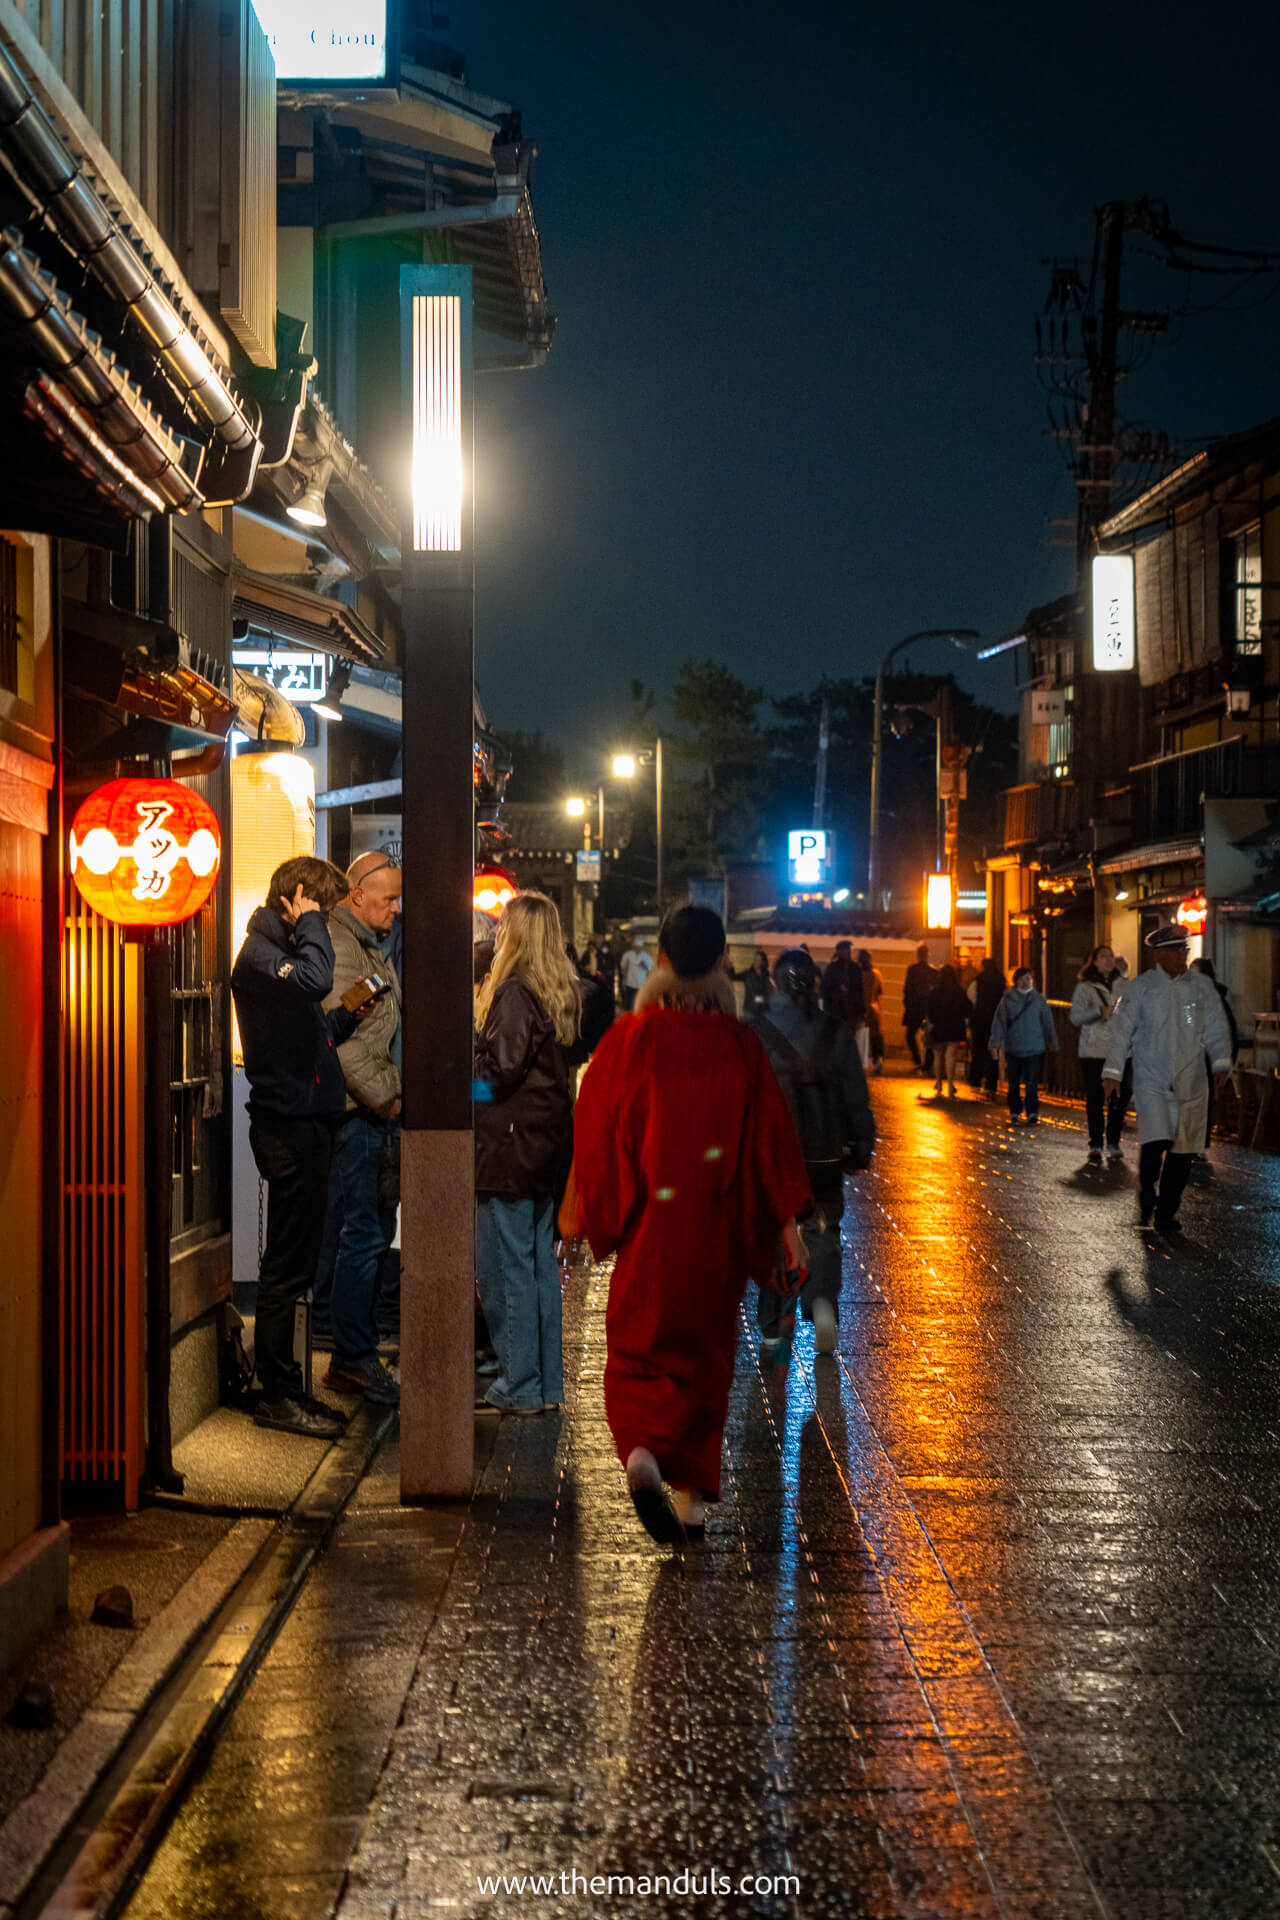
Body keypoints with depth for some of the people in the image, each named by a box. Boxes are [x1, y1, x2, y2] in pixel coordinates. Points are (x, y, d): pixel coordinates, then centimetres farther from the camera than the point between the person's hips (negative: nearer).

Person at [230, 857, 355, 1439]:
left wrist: (348, 1017, 8)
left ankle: (285, 1389, 19)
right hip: (288, 1128, -10)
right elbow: (315, 978, -34)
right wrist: (309, 924, -19)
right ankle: (278, 1395, 0)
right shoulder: (259, 954, -12)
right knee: (287, 1266, -6)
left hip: (306, 1123, 10)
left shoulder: (281, 949, 20)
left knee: (295, 1263, 13)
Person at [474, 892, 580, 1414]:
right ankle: (547, 1381, 19)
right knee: (541, 1263, 13)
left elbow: (502, 1067, -21)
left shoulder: (513, 992, -15)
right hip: (547, 1142, 9)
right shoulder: (560, 992, 11)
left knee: (505, 1267, -2)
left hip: (510, 1143, -9)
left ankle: (519, 1386, 1)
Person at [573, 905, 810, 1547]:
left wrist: (588, 1214, 8)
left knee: (638, 1352, 8)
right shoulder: (740, 1044, -5)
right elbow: (770, 1133, -3)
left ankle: (642, 1452, -20)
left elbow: (595, 1132, -2)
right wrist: (788, 1219, 2)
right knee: (705, 1354, 15)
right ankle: (693, 1497, 17)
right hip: (716, 1228, 1)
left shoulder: (628, 1038, -7)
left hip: (646, 1225, -1)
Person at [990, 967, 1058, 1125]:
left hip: (1034, 1049, -1)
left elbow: (1048, 1023, 10)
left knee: (1032, 1084, -5)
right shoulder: (1008, 1000, 2)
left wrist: (1052, 1045, 10)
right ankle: (1014, 1113, 18)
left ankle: (1033, 1114, 0)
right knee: (1013, 1083, 7)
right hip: (1013, 1048, 1)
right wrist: (996, 1042, -9)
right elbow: (999, 1021, -1)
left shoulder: (1039, 1000, 5)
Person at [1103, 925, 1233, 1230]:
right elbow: (1121, 1030, 2)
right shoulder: (1141, 987, 1)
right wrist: (1113, 1072, -3)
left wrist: (1221, 1061, -8)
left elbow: (1216, 1028, 7)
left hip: (1191, 1084, 3)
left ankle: (1166, 1212, 17)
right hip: (1151, 1082, -2)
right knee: (1155, 1142, -16)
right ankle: (1146, 1204, 6)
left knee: (1182, 1152, 2)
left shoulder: (1202, 986, 6)